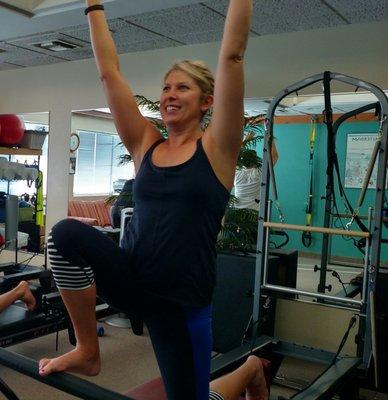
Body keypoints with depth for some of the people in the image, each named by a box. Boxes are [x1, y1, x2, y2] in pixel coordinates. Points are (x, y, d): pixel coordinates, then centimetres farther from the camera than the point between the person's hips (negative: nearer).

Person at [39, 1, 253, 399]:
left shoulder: (216, 148, -5)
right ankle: (87, 351, -5)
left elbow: (231, 56, -11)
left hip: (182, 298, -3)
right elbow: (108, 71, 6)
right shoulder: (145, 144, 5)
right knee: (67, 233, -24)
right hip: (131, 279, 3)